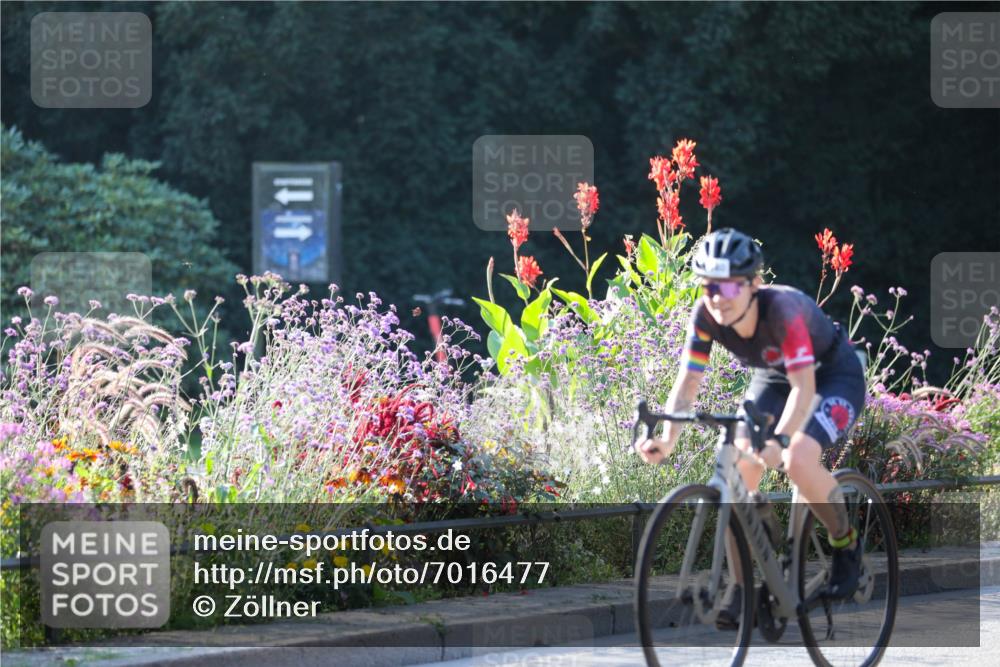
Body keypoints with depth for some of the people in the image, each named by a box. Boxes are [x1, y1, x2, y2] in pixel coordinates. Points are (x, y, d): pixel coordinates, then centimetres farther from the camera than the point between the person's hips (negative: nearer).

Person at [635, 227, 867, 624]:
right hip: (773, 379, 6)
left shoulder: (782, 307, -37)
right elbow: (687, 384, -21)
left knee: (798, 461, -30)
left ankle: (846, 544, -3)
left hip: (835, 377, -5)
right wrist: (667, 439, -39)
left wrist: (780, 441, -58)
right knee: (738, 471, -16)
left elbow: (804, 387, -42)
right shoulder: (706, 315, -22)